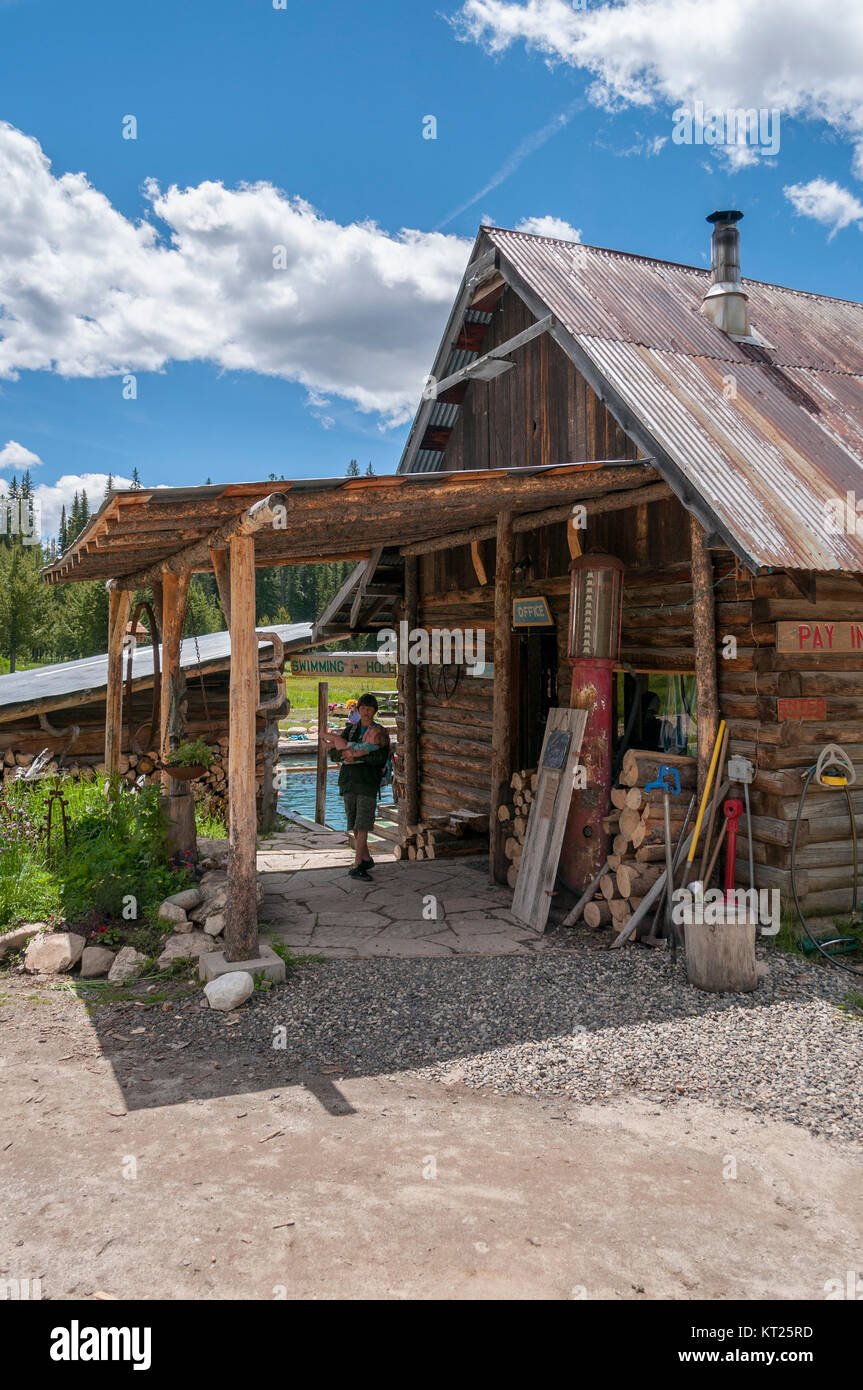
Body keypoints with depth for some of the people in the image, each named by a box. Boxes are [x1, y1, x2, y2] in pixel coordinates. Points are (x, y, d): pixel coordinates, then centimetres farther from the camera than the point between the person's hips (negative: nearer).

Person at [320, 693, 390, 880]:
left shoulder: (380, 732, 5)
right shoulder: (350, 729, 15)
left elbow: (381, 757, -10)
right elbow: (332, 752, 7)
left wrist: (356, 755, -18)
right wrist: (343, 755, -15)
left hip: (368, 781, -4)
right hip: (349, 779, 4)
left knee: (362, 825, -11)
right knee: (354, 824, 6)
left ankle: (357, 865, -14)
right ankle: (366, 859, 21)